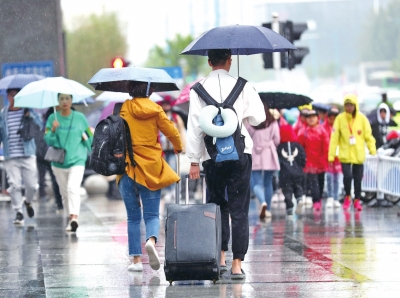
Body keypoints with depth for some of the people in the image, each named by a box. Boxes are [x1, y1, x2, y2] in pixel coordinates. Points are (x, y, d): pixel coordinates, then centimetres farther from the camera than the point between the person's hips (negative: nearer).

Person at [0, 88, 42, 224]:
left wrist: (30, 116, -22)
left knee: (31, 184, 0)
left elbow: (39, 126, -6)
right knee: (14, 185, -6)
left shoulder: (28, 111, 5)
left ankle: (28, 202, 31)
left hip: (28, 155, 0)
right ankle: (18, 212, 4)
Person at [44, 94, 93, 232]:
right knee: (64, 193, 9)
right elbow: (47, 140, -4)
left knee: (73, 189, -21)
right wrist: (53, 131, -19)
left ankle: (74, 218, -31)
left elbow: (90, 136, 12)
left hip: (77, 160, -3)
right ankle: (71, 218, 21)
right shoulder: (53, 118, 2)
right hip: (58, 162, 3)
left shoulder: (80, 117, 1)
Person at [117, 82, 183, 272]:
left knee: (133, 217, 8)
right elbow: (171, 131, 7)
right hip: (151, 167, 0)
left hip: (128, 167, 0)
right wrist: (178, 148, 26)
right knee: (152, 214, 5)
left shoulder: (123, 109, -2)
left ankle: (136, 259, 3)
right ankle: (151, 240, -26)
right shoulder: (155, 109, 1)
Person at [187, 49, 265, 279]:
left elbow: (194, 126, -3)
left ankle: (220, 257, 10)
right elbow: (258, 118, 2)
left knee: (217, 205, 15)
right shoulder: (242, 87, -1)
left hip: (211, 156, 1)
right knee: (239, 209, 1)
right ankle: (237, 263, -4)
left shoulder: (199, 90, -1)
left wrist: (194, 160, 1)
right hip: (240, 155, -1)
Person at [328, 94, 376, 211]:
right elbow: (334, 137, -6)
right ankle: (347, 197, 13)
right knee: (347, 176, -12)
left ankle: (357, 200, 23)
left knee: (358, 178, 7)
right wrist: (331, 155, -8)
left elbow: (368, 135, 1)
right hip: (345, 154, -1)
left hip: (359, 154, 1)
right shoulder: (340, 118, -5)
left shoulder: (362, 118, -3)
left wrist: (373, 150, -4)